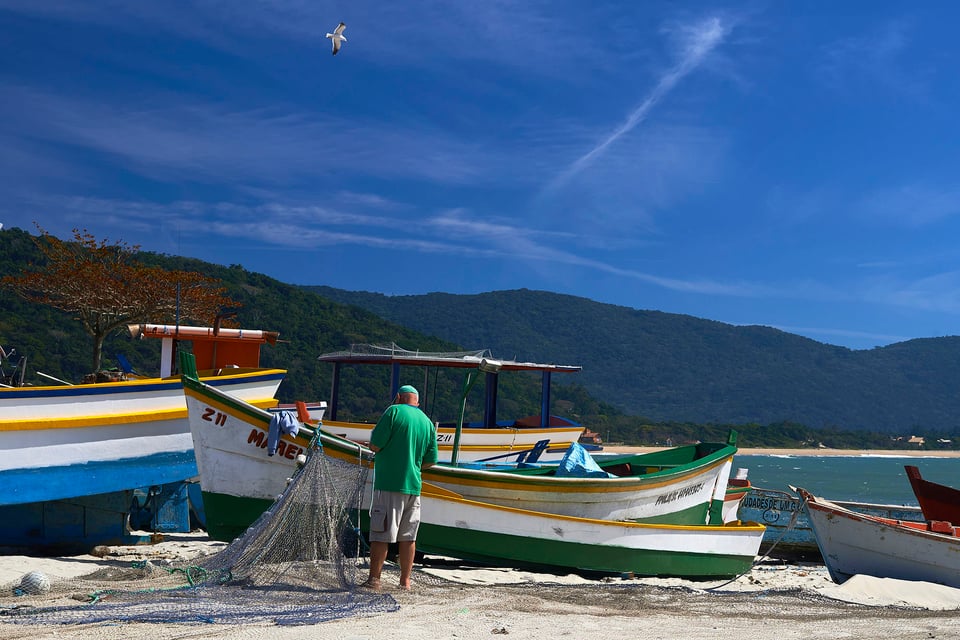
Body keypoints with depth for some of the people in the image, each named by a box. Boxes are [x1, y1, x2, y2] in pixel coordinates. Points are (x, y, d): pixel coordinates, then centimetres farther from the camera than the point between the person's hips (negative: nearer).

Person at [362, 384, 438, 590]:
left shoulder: (394, 412, -6)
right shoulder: (427, 422, 10)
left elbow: (375, 445, -11)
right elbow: (430, 461, 11)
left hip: (389, 483, -5)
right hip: (413, 486, 5)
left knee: (380, 534, -1)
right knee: (408, 536, 10)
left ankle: (374, 579, 0)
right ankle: (405, 581, 14)